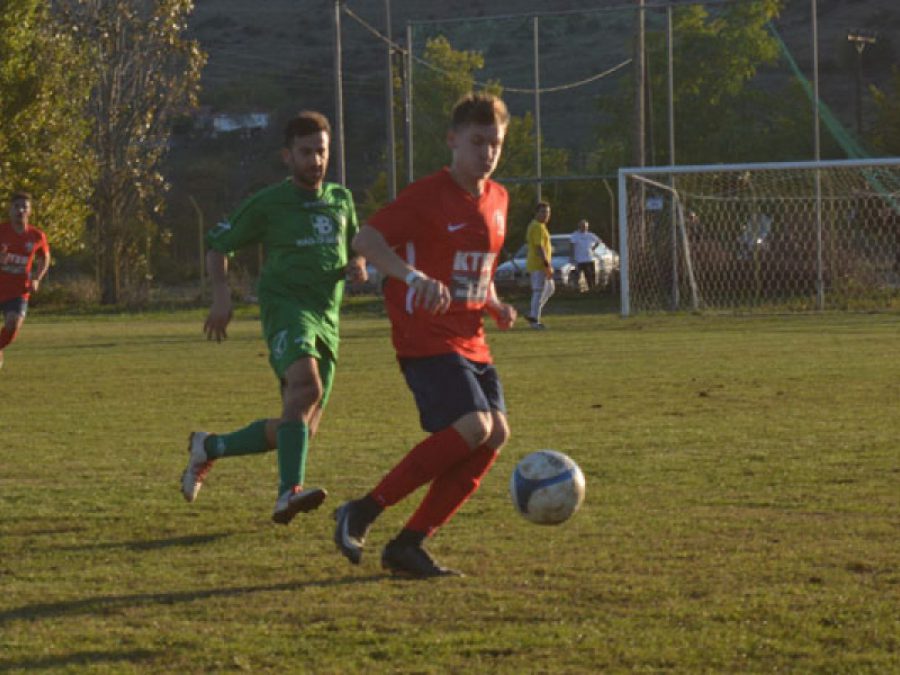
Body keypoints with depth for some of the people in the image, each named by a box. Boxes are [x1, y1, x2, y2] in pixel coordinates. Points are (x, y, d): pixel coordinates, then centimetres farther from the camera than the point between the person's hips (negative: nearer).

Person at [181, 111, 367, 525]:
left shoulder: (341, 200, 16)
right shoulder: (268, 204, 2)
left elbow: (357, 248, 30)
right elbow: (218, 244, 9)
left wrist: (357, 266, 5)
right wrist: (222, 296, -6)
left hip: (326, 319, 6)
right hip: (286, 306, -6)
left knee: (301, 431, 6)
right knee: (307, 385, -35)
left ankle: (209, 447, 28)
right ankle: (289, 493, -45)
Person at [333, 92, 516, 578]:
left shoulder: (496, 200, 15)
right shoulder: (427, 196, -9)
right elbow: (365, 240, -19)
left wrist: (496, 307, 10)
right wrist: (415, 277, -35)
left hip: (469, 340, 8)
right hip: (426, 338, -8)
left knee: (496, 433, -6)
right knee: (473, 426, -23)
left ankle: (409, 544, 0)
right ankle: (361, 513, -13)